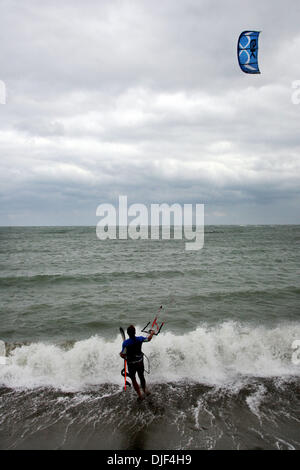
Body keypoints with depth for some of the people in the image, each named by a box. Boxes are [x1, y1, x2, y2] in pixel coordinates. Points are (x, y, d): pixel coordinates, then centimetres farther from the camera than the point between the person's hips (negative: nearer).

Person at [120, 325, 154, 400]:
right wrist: (152, 333, 22)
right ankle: (145, 390, 46)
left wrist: (121, 354, 1)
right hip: (140, 362, 3)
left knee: (133, 380, 17)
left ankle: (140, 395, 24)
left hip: (131, 364, -3)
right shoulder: (139, 339, -16)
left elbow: (123, 355, -23)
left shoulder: (125, 343, -25)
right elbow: (149, 339, 3)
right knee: (141, 376, 27)